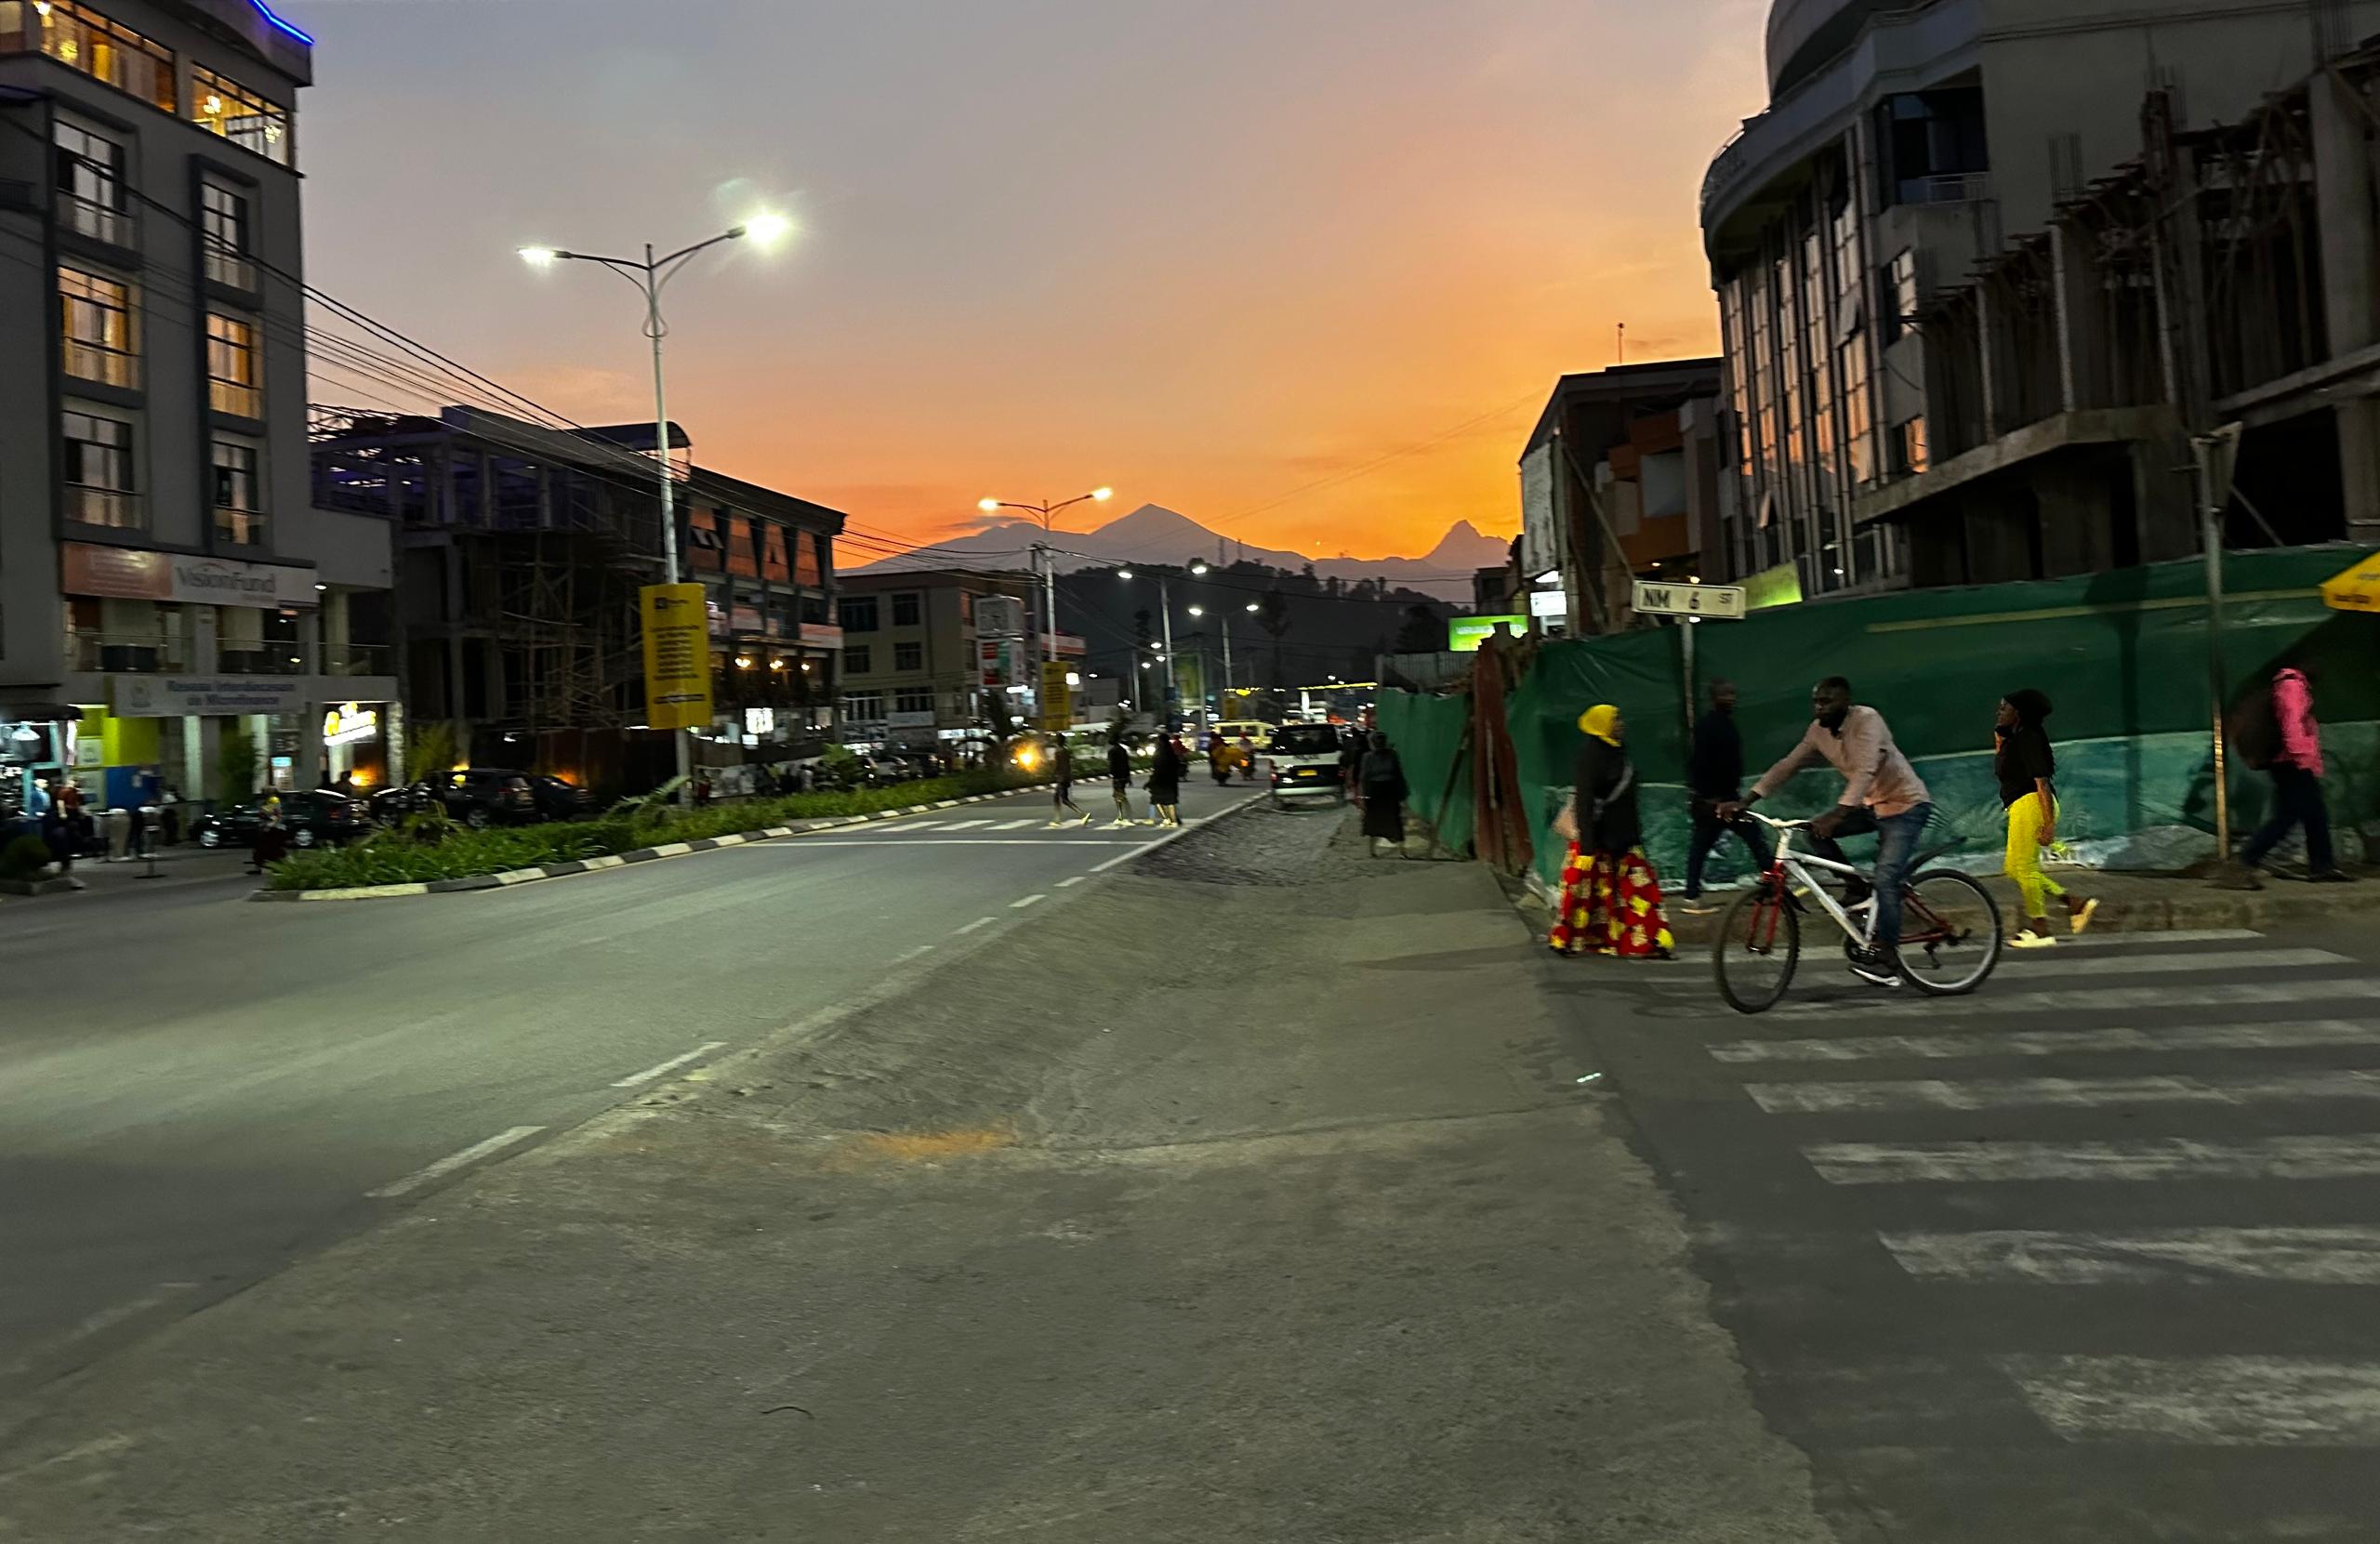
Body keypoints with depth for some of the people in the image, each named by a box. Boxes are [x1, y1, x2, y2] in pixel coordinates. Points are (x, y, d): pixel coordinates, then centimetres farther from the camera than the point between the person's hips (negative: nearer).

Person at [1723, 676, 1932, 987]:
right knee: (1816, 832, -11)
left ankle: (1888, 962, -14)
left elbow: (1864, 771, -36)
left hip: (1906, 805, -8)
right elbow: (1787, 765, -2)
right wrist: (1745, 802, -10)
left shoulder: (1867, 720, -24)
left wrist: (1836, 815, -48)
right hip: (1872, 804, 8)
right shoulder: (1819, 731, -2)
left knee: (1885, 878, -20)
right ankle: (1856, 890, 6)